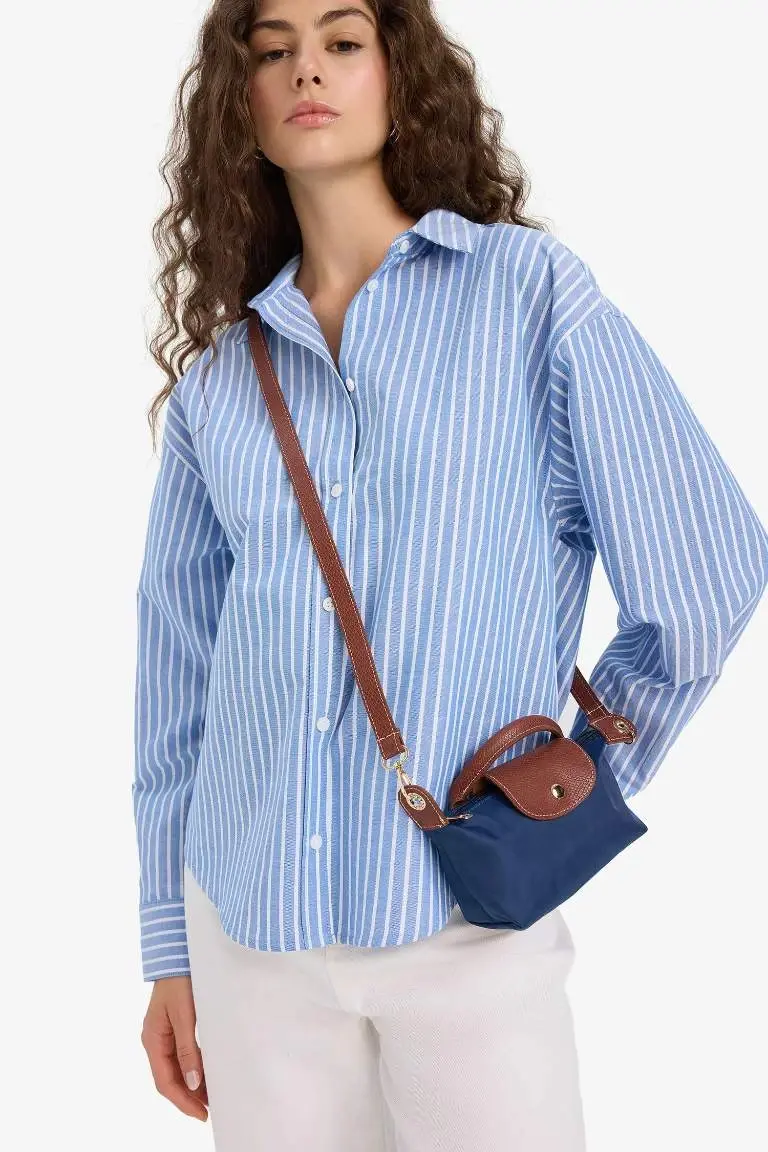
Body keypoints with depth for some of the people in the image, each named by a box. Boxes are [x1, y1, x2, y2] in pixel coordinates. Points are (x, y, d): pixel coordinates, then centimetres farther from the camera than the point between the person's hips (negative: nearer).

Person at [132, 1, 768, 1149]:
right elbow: (177, 662, 10)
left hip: (473, 920, -3)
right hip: (251, 928, 3)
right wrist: (170, 952, 11)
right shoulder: (218, 373, 7)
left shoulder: (530, 290, -4)